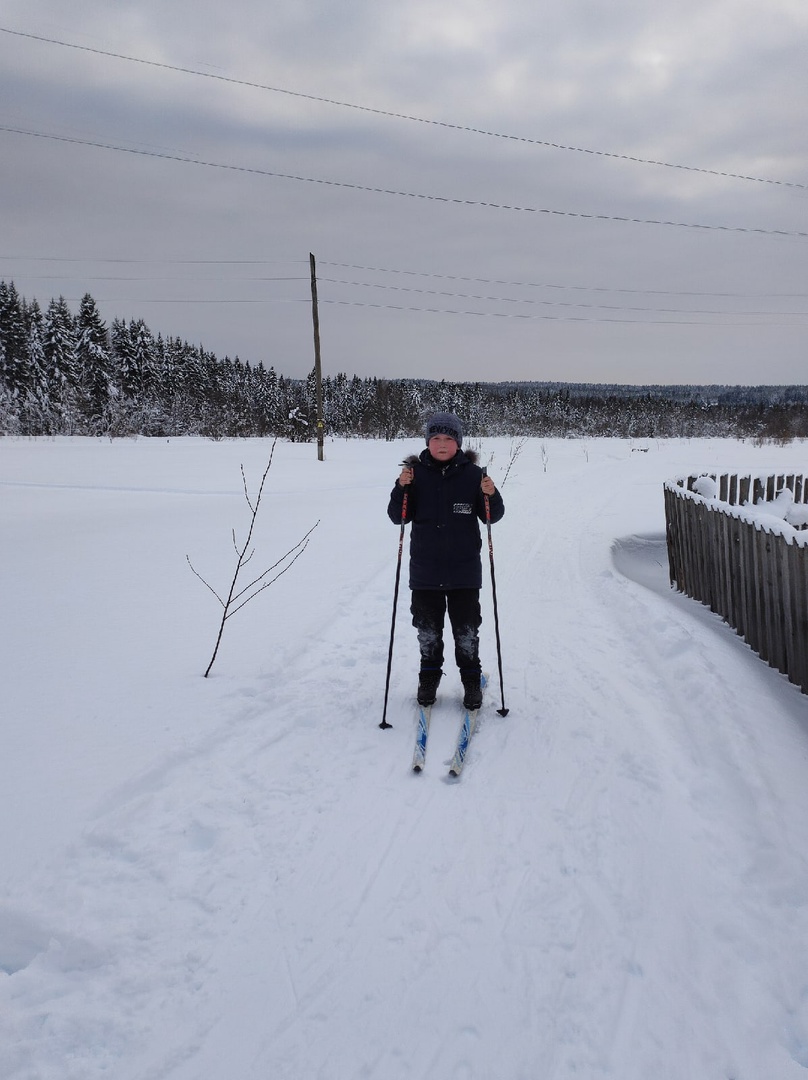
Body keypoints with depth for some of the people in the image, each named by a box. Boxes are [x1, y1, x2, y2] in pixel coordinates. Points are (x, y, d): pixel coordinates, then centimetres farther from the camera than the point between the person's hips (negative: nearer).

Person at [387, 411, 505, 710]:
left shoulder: (472, 474, -2)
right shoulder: (416, 473, 0)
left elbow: (492, 516, 2)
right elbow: (398, 517, 0)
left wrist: (491, 496, -18)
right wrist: (401, 488, -16)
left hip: (464, 570, -1)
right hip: (425, 570, 1)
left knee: (466, 630, 9)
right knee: (428, 629, 12)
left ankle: (471, 680, 26)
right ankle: (429, 678, 30)